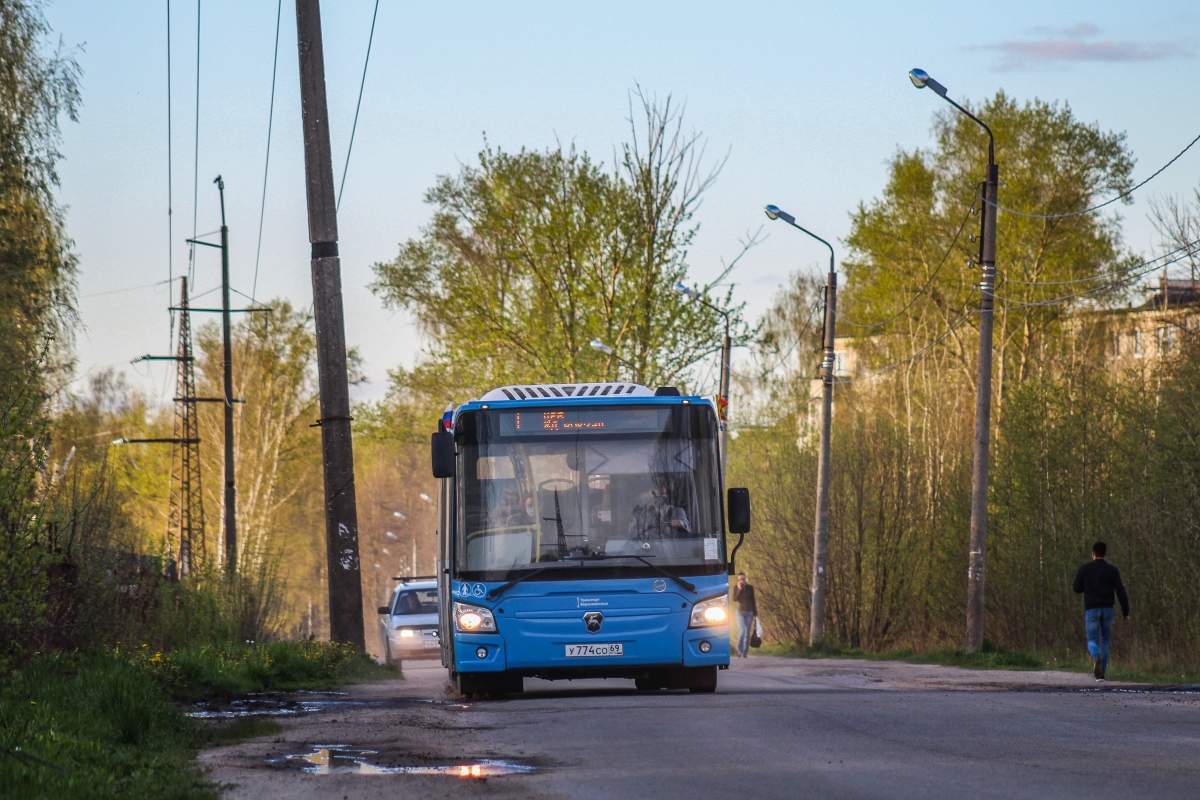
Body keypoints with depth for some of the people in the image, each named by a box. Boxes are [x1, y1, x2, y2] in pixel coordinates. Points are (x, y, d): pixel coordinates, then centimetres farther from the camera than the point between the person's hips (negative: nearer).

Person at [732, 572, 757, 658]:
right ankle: (740, 650, -3)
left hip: (749, 613, 1)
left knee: (747, 633, 0)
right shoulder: (736, 588, 0)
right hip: (740, 612, -1)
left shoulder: (750, 588, 1)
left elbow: (753, 601, 5)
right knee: (742, 631, -19)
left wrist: (755, 614, 3)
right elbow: (735, 599, -13)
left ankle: (745, 653, 6)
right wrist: (739, 589, -20)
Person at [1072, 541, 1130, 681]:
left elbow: (1077, 589, 5)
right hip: (1107, 609, 1)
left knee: (1092, 640, 1)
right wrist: (1126, 613, 0)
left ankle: (1096, 657, -34)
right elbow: (1121, 592, -4)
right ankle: (1101, 673, 12)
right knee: (1104, 640, 15)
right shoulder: (1112, 570, 0)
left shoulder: (1084, 569, -1)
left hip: (1091, 610, -1)